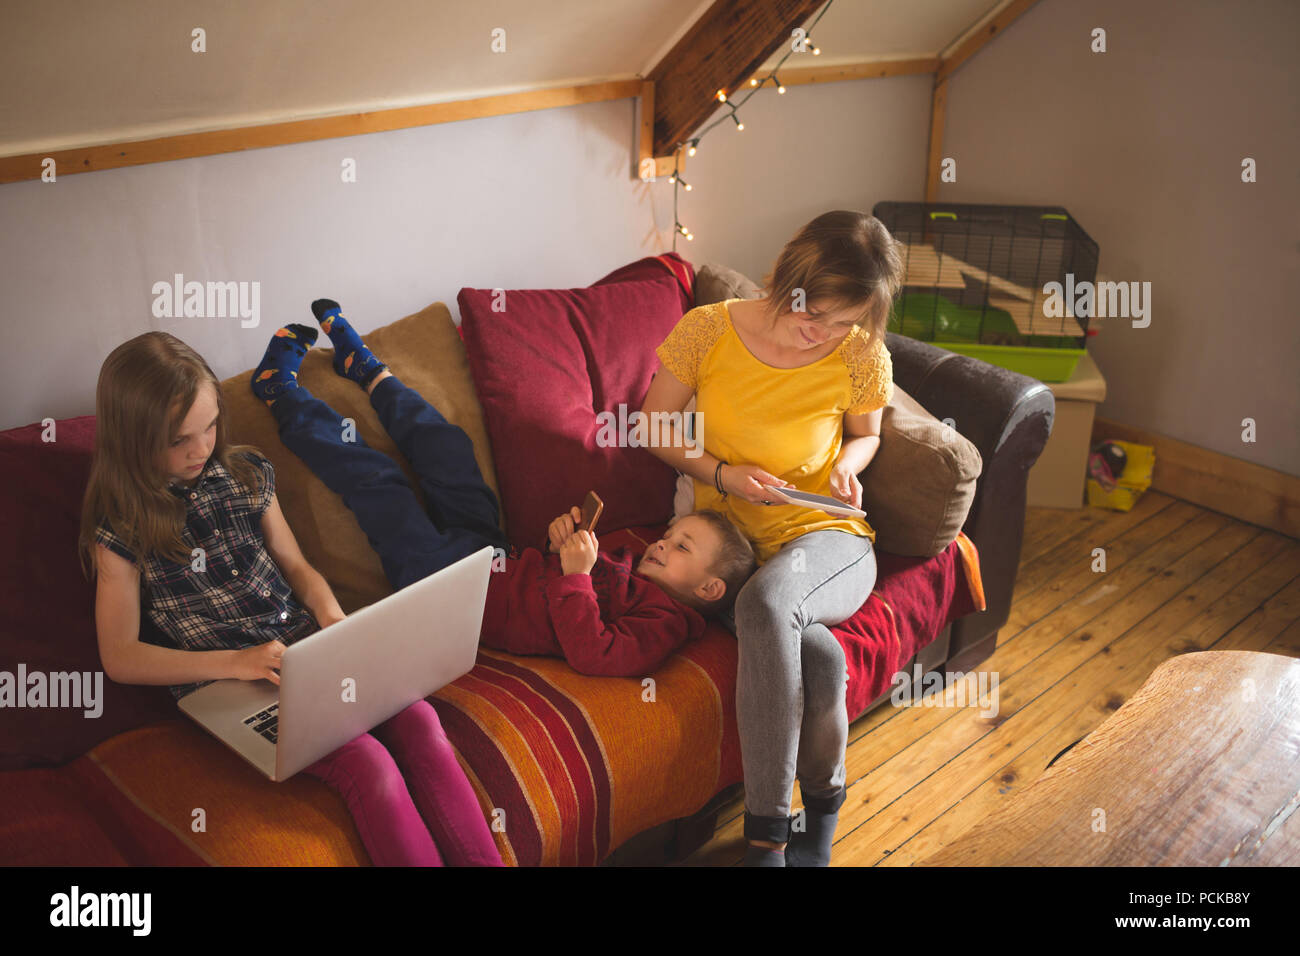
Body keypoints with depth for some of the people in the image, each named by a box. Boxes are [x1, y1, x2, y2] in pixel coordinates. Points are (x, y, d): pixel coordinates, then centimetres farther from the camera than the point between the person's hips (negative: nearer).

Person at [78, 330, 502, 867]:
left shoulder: (246, 472, 10)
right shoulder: (120, 528, -3)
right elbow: (119, 658, -5)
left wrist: (333, 617, -4)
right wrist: (235, 663, -18)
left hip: (306, 643, 4)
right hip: (222, 682, -4)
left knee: (416, 719, -23)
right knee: (368, 764, -28)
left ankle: (484, 862, -19)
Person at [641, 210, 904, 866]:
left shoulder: (861, 356, -7)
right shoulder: (708, 331, -9)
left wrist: (847, 464, -9)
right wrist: (721, 473, -13)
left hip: (823, 540, 0)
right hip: (727, 539, 1)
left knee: (767, 599, -38)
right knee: (818, 653, -33)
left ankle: (768, 834, -21)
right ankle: (821, 805, -5)